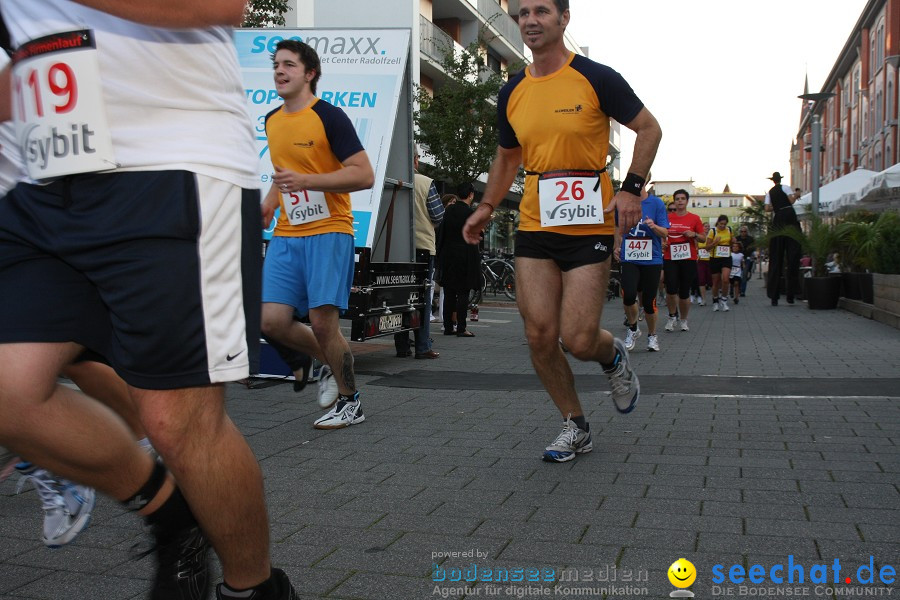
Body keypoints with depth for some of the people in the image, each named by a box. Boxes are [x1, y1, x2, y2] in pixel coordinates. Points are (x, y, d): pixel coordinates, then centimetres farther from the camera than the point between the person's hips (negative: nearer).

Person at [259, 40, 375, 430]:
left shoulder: (329, 116, -7)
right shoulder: (271, 121, 15)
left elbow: (364, 175, -13)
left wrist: (306, 181, -22)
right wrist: (269, 203, 15)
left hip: (328, 231, -6)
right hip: (286, 235, 6)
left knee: (323, 323, -8)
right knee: (272, 321, -4)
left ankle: (349, 401, 14)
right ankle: (330, 361, 24)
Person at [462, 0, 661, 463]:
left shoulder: (596, 78, -6)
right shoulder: (512, 93, 9)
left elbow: (649, 128, 1)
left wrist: (632, 189, -11)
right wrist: (486, 208, 12)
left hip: (588, 227, -4)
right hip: (534, 228, 5)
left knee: (579, 341, -9)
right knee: (539, 337, 0)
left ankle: (613, 356, 29)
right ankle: (575, 427, 21)